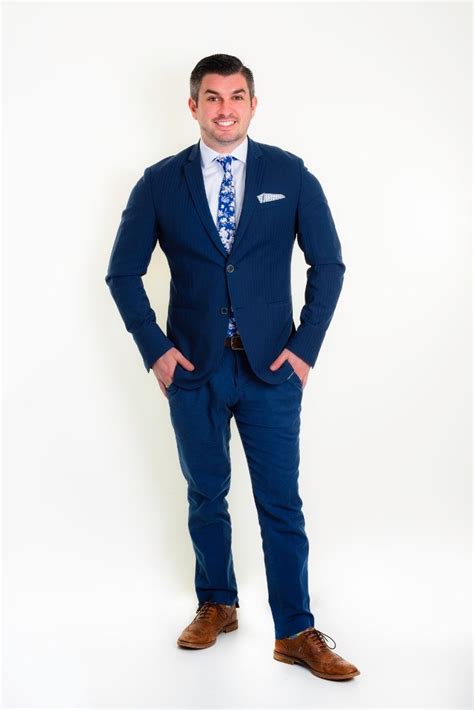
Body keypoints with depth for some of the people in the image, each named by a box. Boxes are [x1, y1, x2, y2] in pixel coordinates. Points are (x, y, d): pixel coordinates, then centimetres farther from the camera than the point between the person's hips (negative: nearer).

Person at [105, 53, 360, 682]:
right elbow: (123, 271, 5)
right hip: (193, 369, 1)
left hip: (271, 368, -1)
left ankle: (296, 633, 15)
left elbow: (329, 264, 3)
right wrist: (154, 348, -3)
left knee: (282, 503, 3)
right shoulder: (160, 183, 1)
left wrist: (305, 347, -4)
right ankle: (217, 606, 34)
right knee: (206, 495, 14)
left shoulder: (290, 175, 0)